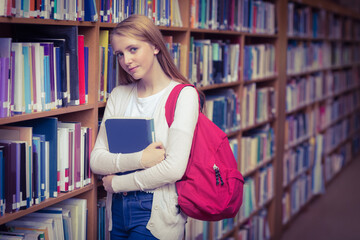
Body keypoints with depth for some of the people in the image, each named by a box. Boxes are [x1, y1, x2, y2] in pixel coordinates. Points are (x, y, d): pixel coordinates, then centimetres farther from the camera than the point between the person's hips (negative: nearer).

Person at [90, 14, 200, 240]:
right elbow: (96, 160, 1)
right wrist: (139, 159, -16)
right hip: (118, 208, 5)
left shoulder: (183, 95, -8)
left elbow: (174, 168, -18)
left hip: (157, 213, -5)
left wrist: (116, 183, -7)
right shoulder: (119, 95, 8)